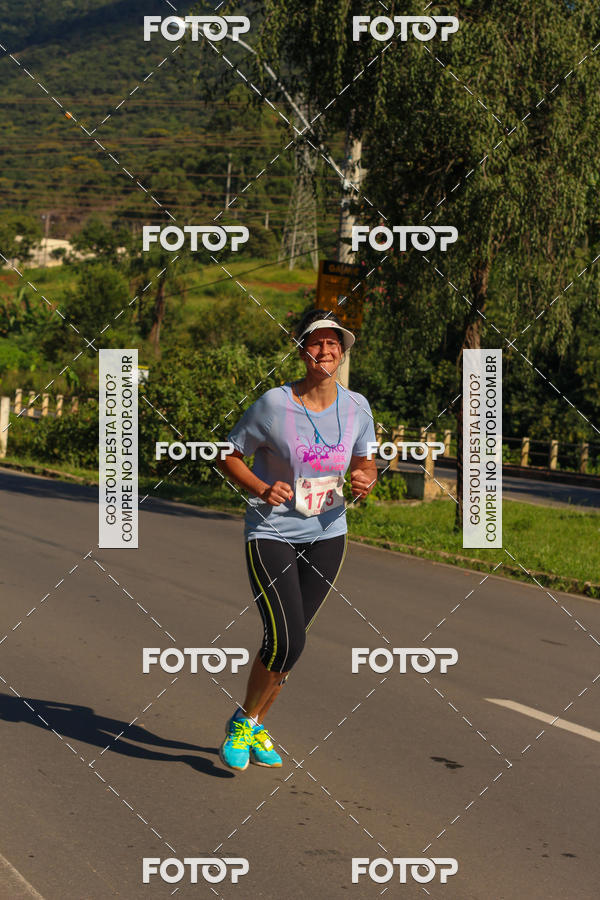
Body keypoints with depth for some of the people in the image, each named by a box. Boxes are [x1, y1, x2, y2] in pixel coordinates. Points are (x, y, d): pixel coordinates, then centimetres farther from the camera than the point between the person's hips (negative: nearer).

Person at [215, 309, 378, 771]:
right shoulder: (274, 404, -13)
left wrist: (365, 479, -10)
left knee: (291, 640, 9)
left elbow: (364, 461, 13)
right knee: (286, 641, -15)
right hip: (271, 533, -4)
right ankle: (243, 722, 10)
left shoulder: (356, 407, -2)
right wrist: (261, 489, -19)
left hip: (327, 535, 4)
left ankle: (256, 725, 30)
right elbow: (229, 455, -2)